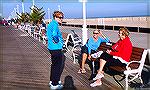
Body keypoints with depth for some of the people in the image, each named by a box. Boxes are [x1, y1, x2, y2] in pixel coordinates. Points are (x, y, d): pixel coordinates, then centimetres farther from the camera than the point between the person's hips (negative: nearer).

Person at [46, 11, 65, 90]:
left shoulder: (51, 24, 14)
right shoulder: (55, 24, -18)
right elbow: (54, 34, -36)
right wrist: (57, 42, -19)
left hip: (51, 47, 10)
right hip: (56, 48, -10)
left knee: (54, 64, 22)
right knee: (58, 66, 0)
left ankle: (52, 81, 36)